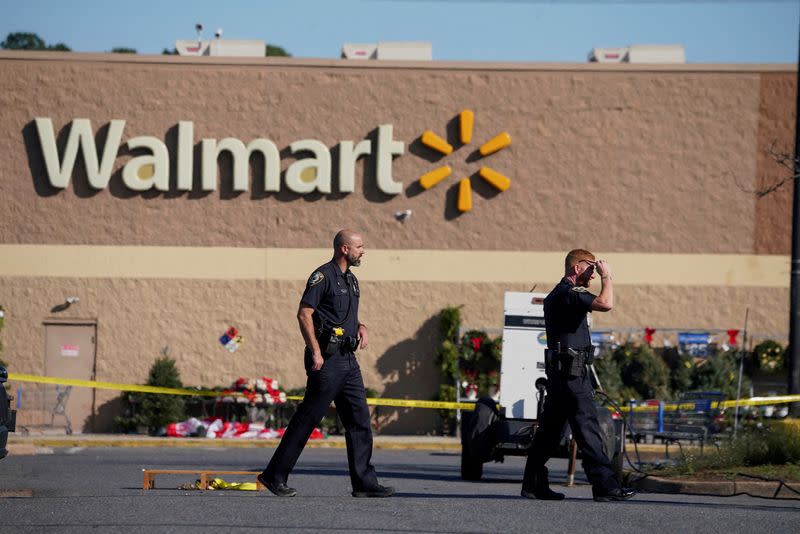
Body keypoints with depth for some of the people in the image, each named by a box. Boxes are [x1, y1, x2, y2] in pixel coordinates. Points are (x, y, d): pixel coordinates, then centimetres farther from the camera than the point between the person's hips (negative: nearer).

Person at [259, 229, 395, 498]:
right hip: (327, 359, -9)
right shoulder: (323, 276, -10)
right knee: (306, 419, -5)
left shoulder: (350, 280, 18)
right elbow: (303, 314, -15)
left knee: (359, 420, 4)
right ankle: (274, 475, 2)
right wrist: (315, 352, -20)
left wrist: (360, 327, 8)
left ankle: (364, 482, 5)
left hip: (348, 360, 9)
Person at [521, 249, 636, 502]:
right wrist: (606, 277, -14)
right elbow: (605, 304, -27)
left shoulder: (555, 296, 20)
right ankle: (604, 485, -12)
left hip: (557, 371, 11)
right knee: (587, 427, -11)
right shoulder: (570, 294, -14)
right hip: (572, 371, -11)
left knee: (549, 429, 12)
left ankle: (533, 484, 13)